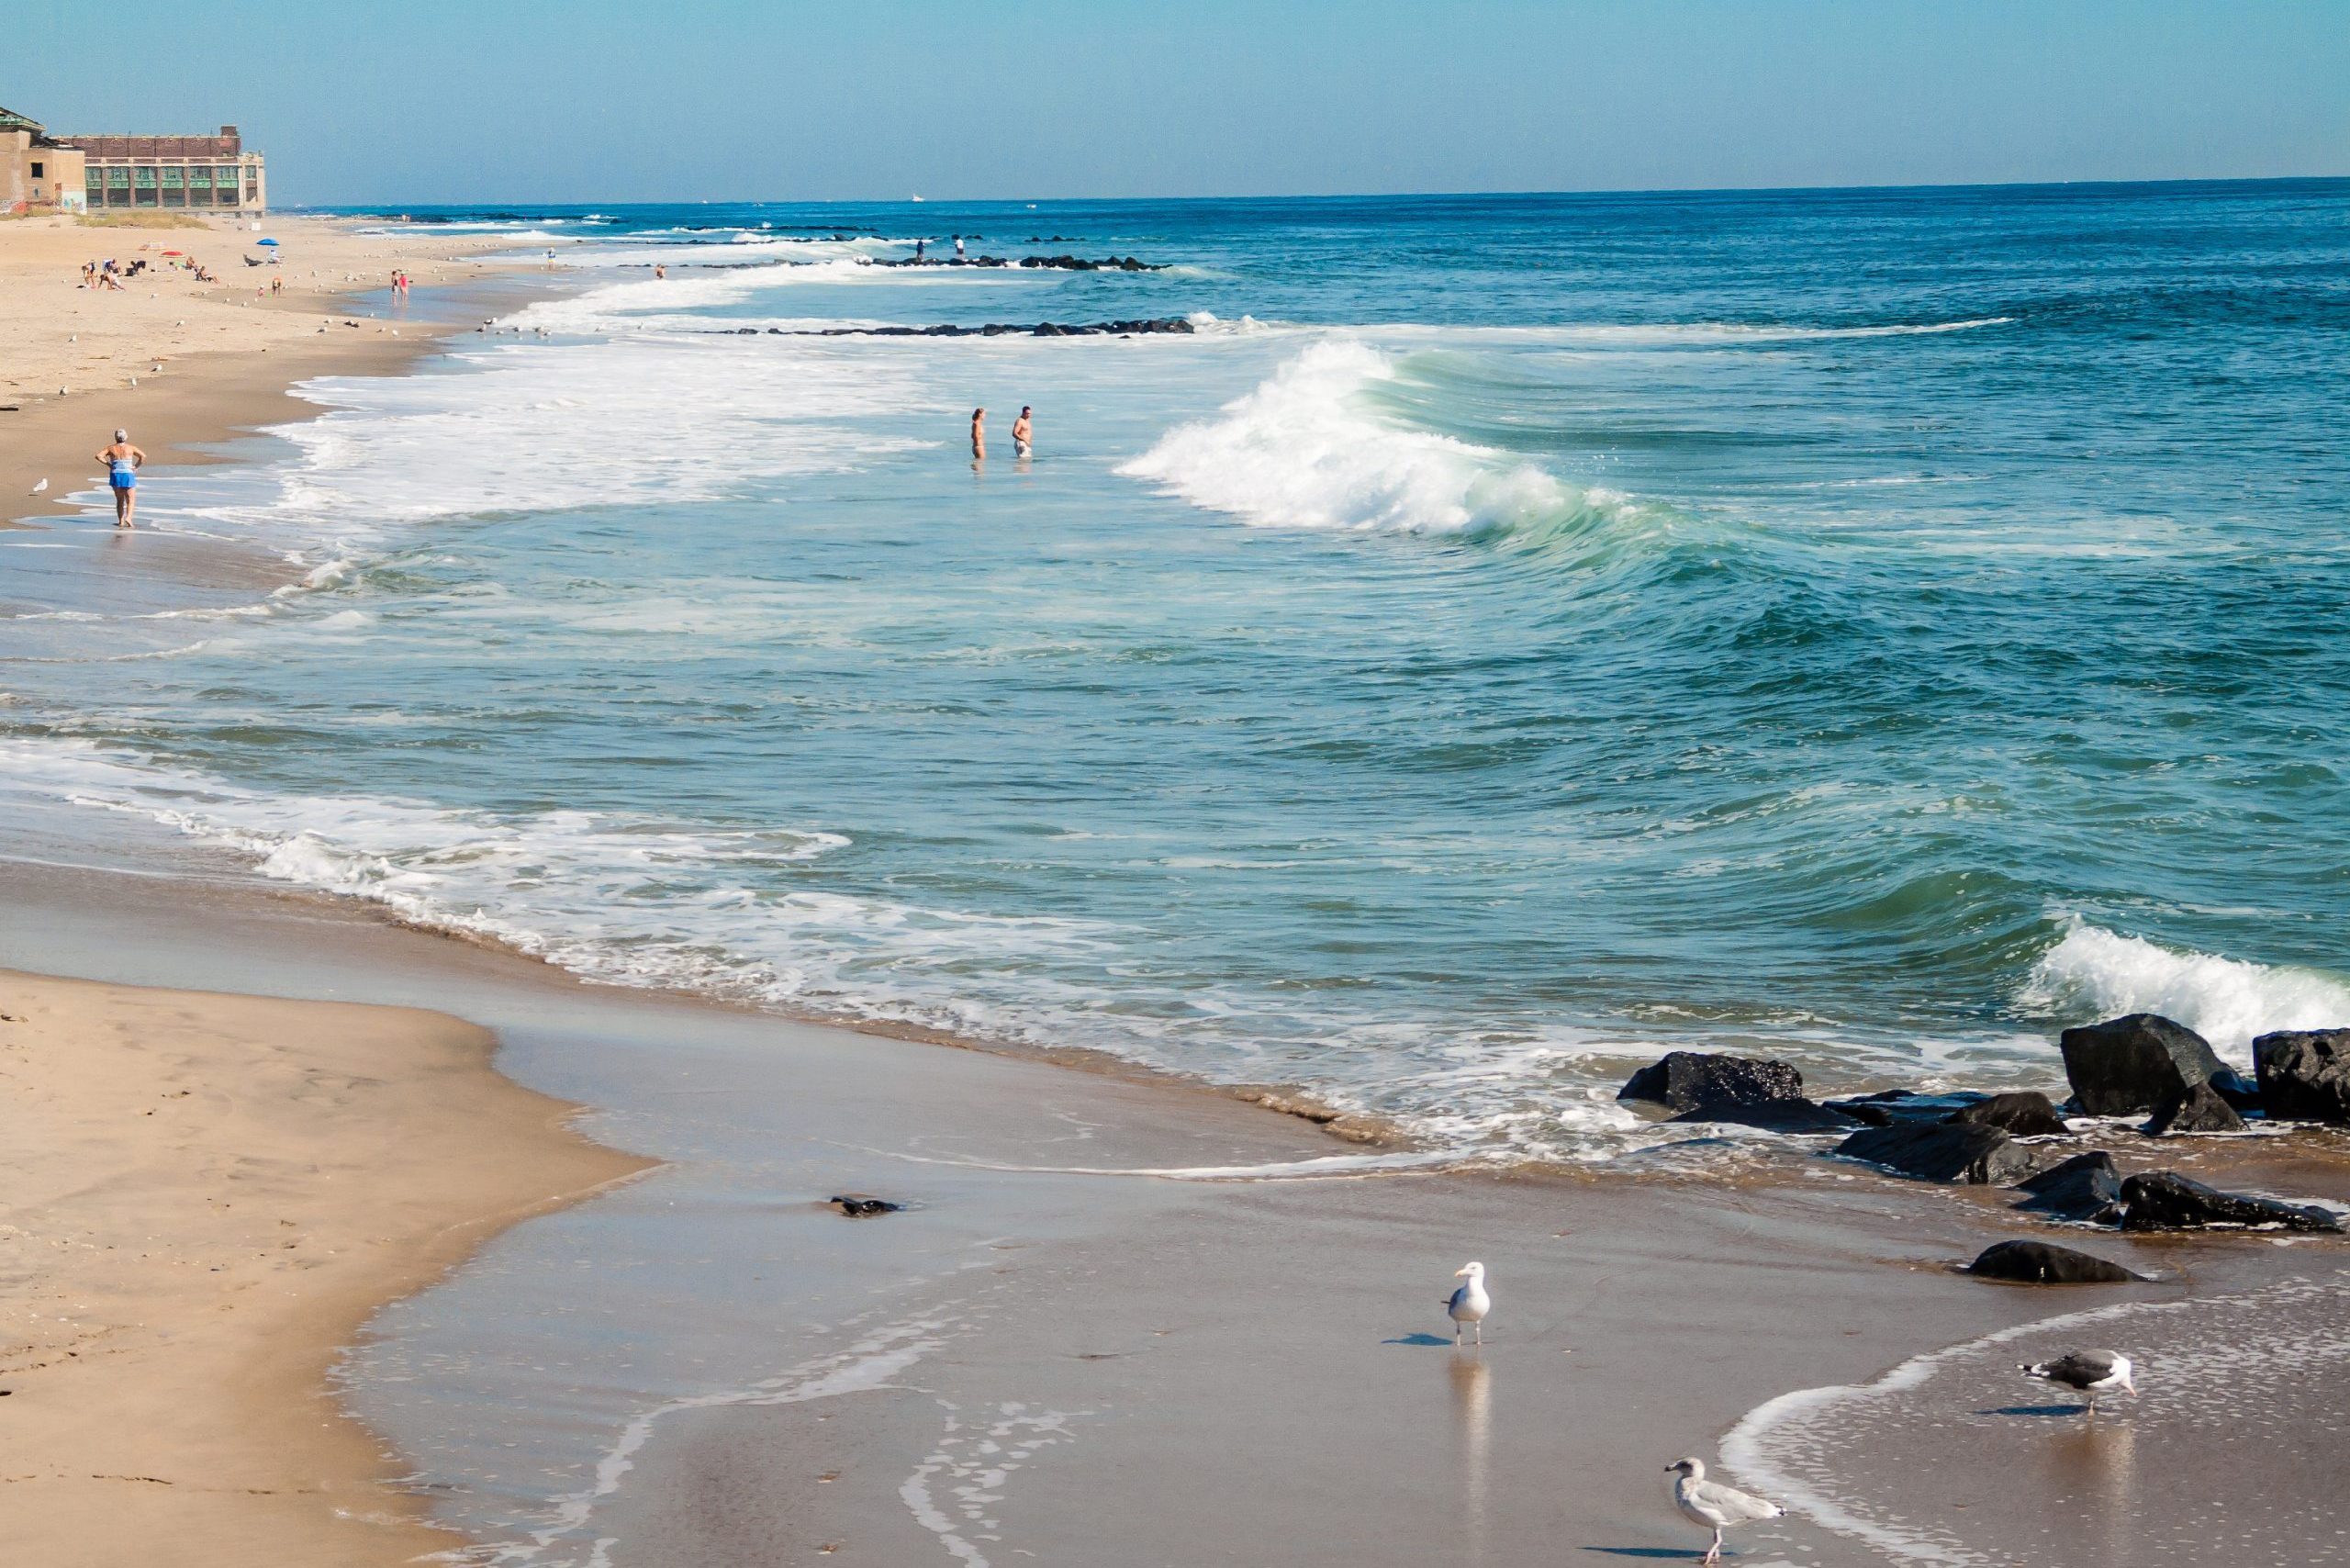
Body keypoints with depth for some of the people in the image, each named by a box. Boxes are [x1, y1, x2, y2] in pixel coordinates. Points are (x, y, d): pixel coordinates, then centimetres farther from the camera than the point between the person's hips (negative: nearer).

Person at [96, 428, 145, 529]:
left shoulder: (111, 448, 3)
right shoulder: (130, 448, -1)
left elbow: (99, 456, -7)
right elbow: (143, 456, -10)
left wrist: (108, 464, 0)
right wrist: (136, 466, -1)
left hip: (115, 476, 2)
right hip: (128, 475, -2)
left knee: (119, 500, 15)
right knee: (131, 500, 2)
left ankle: (121, 521, 12)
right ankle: (128, 517, -20)